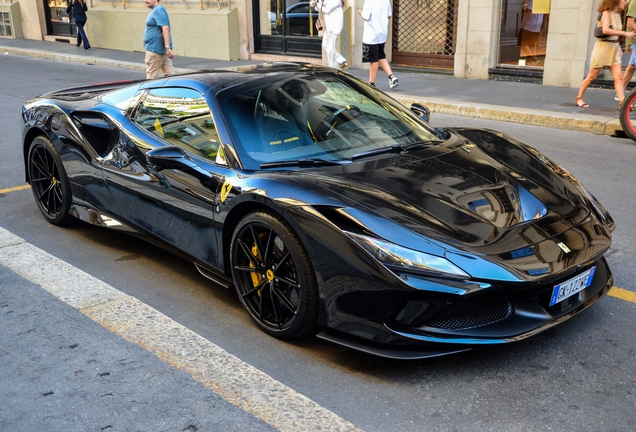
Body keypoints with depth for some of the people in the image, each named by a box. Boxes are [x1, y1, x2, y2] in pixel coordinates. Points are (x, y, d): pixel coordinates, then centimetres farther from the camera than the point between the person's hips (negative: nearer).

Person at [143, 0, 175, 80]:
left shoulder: (158, 10, -14)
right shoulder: (156, 10, 17)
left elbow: (165, 28, -25)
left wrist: (167, 47, -32)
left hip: (155, 48, -10)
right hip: (161, 48, 10)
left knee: (151, 75, -1)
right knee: (169, 74, 6)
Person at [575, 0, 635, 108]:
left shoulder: (617, 14, 12)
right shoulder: (606, 13, -11)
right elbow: (605, 30, -27)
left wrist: (619, 48, 11)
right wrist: (625, 33, -28)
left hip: (614, 48, 7)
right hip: (603, 46, -7)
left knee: (619, 77, -4)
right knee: (592, 76, 3)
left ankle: (622, 102, -8)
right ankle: (579, 98, 17)